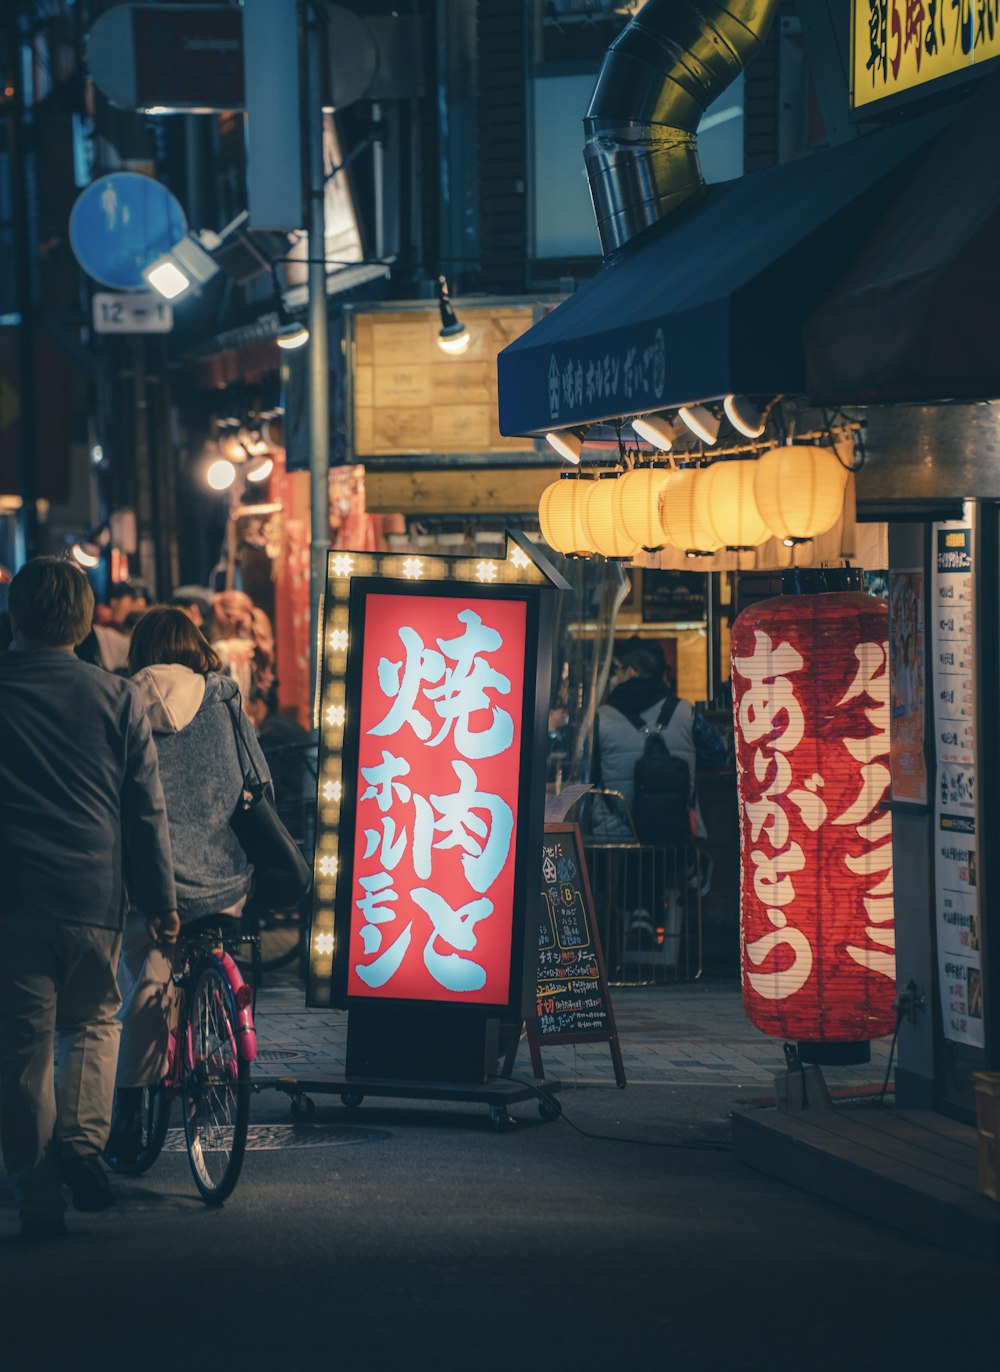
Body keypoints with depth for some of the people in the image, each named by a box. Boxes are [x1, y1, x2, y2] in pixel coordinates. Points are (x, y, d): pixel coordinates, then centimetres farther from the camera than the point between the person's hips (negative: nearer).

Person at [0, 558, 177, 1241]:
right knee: (93, 1022, 21)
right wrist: (161, 902, 9)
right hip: (95, 897, 1)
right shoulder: (117, 698, 1)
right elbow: (147, 811, 3)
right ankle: (83, 1139, -3)